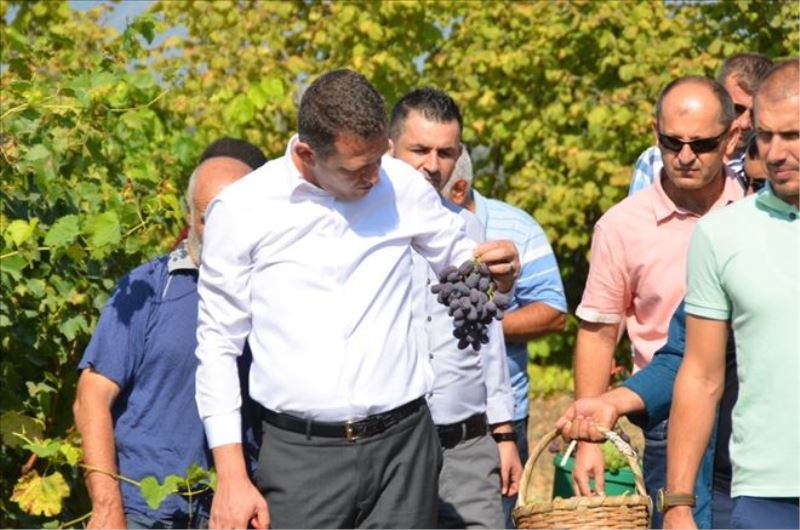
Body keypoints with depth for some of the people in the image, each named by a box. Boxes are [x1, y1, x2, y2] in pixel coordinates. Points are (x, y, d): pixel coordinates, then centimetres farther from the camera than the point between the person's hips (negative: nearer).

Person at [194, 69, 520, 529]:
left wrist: (498, 274, -5)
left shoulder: (404, 186, 4)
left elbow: (461, 262, 20)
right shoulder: (240, 210, -2)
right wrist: (231, 477, -3)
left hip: (403, 444, 2)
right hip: (300, 453, -2)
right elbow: (218, 344, 3)